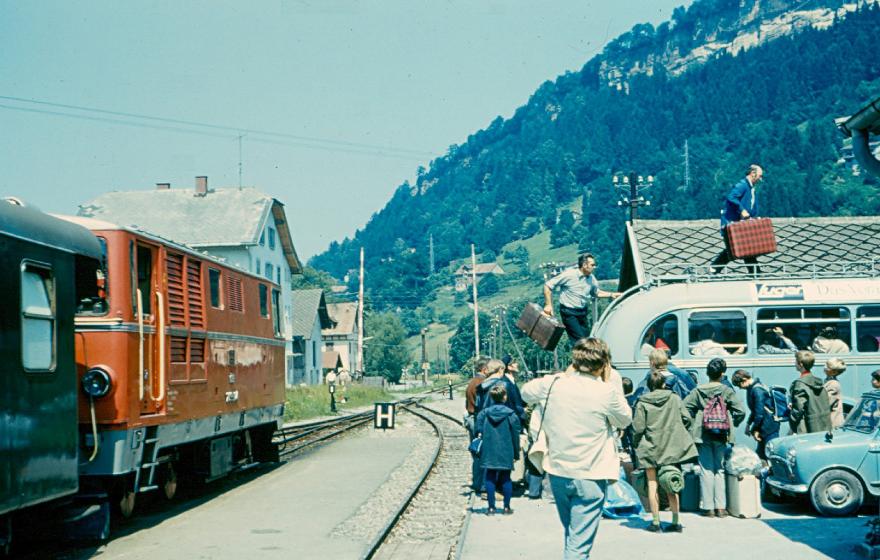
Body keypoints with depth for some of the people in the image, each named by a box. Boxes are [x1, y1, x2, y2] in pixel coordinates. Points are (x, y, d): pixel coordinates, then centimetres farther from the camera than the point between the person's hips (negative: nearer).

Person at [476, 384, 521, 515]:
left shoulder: (484, 413, -3)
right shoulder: (510, 414, -7)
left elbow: (479, 432, 0)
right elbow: (515, 436, -2)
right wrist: (516, 453, 7)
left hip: (489, 452, 1)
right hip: (506, 453, -1)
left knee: (490, 478, 7)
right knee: (506, 478, 8)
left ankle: (491, 507, 7)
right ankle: (507, 507, 12)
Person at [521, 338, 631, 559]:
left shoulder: (553, 383, -6)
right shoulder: (607, 392, -15)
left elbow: (526, 392, 16)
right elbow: (625, 420, 3)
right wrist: (612, 381, 5)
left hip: (558, 473, 5)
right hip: (590, 477, -4)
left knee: (572, 534, 25)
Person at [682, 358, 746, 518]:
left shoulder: (698, 391, -1)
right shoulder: (727, 391, -4)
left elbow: (684, 407, -7)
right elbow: (740, 411, -10)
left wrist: (692, 423, 5)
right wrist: (731, 424, 6)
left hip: (702, 434, 0)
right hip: (721, 435, 0)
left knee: (706, 470, 4)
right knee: (719, 470, 9)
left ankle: (708, 507, 4)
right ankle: (720, 507, 8)